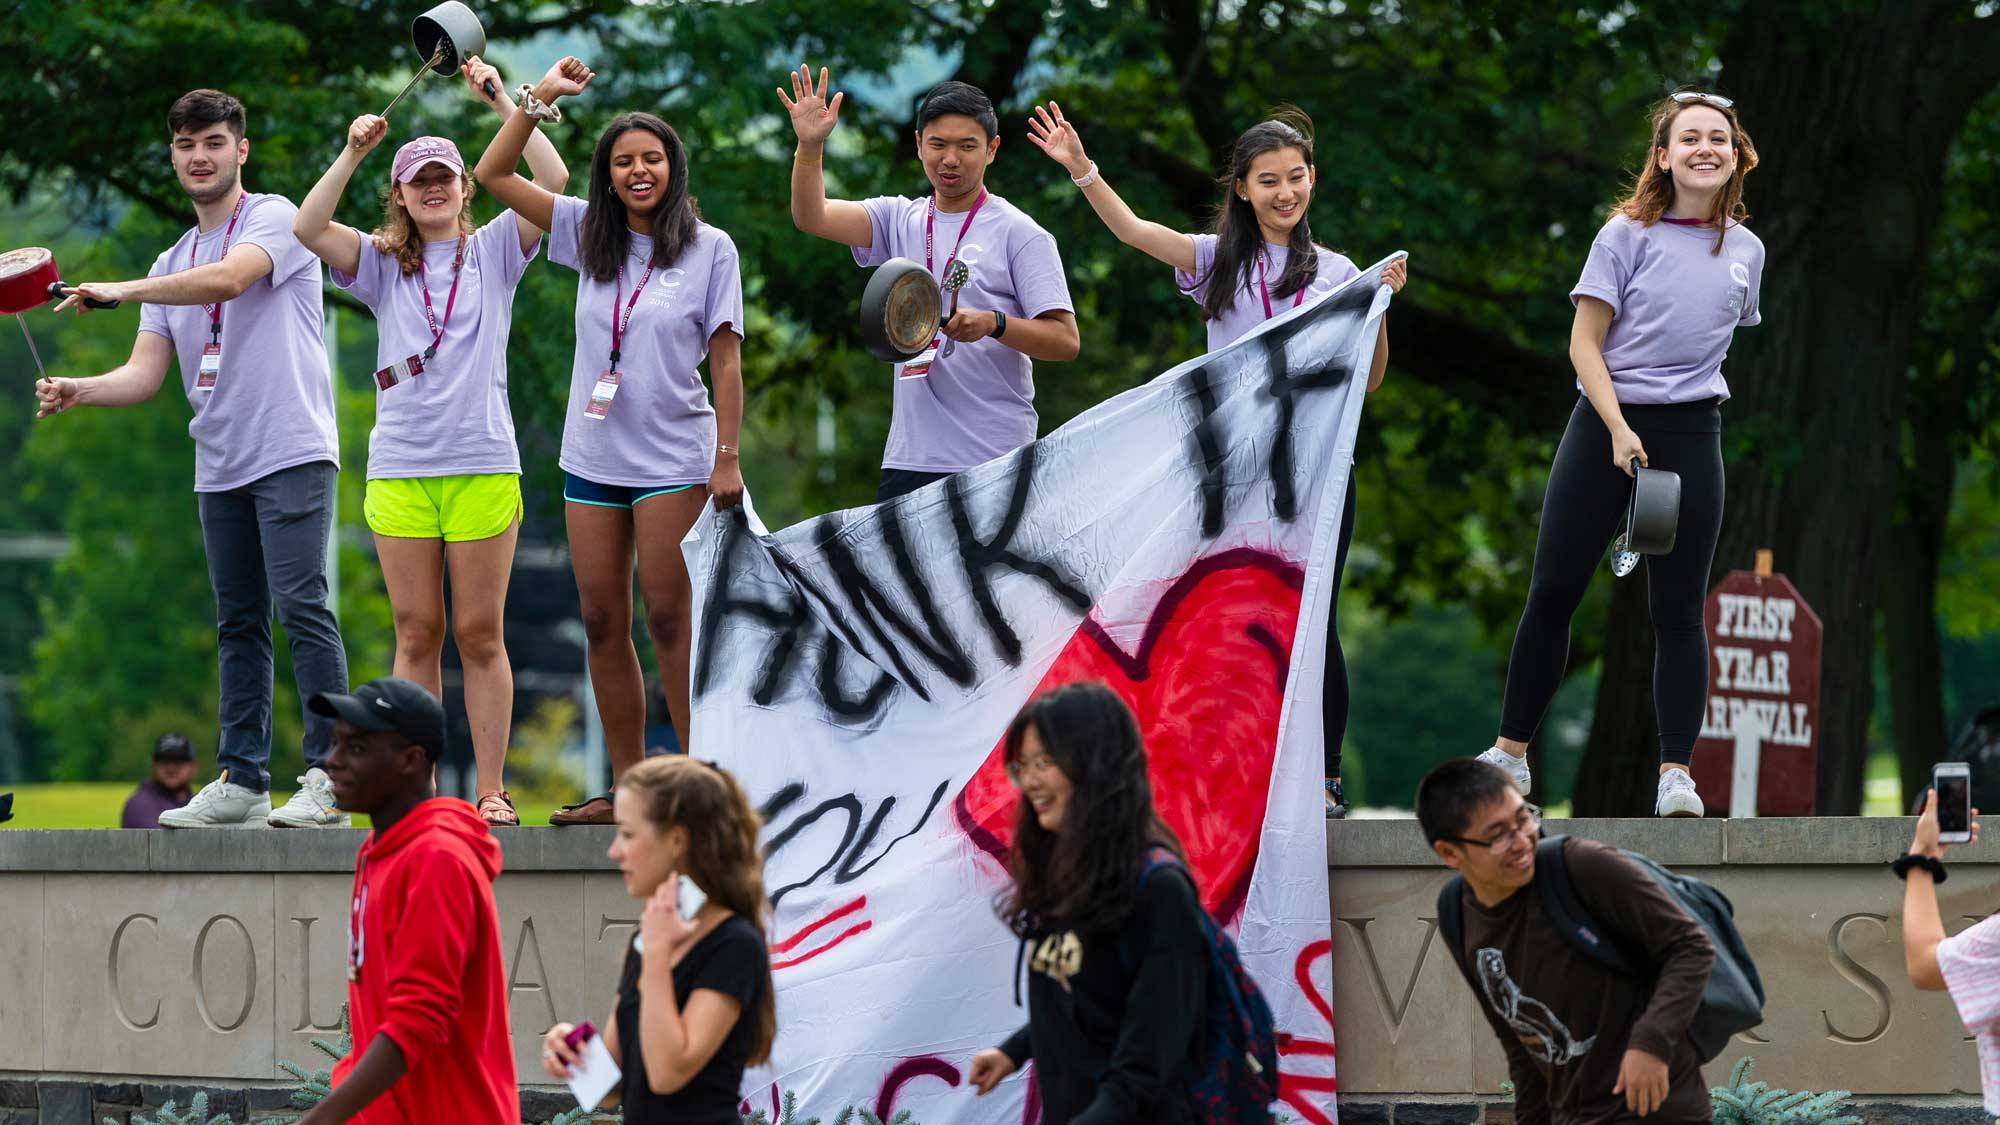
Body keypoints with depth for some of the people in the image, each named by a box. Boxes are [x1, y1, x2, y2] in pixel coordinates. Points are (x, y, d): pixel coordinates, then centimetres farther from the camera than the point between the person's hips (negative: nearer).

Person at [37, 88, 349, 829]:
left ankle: (327, 779, -13)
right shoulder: (172, 266, 18)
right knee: (238, 623, 8)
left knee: (301, 608, -13)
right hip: (221, 466, 7)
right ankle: (240, 782, 10)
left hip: (291, 453, -7)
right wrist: (78, 392, -9)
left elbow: (230, 277, -24)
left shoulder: (273, 218, -3)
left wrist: (122, 291, -27)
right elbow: (146, 374, 11)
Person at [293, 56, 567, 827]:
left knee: (480, 633, 0)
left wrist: (503, 103, -7)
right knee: (417, 634, 2)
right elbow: (308, 229, -4)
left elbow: (553, 181, -5)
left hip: (483, 466, -1)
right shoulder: (383, 264, 11)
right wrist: (353, 154, -11)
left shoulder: (494, 250, 8)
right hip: (400, 468, 1)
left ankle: (490, 790, 3)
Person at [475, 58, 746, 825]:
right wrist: (538, 100, -2)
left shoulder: (709, 249, -3)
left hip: (673, 459, -5)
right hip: (592, 458, 5)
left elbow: (726, 358, -3)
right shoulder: (590, 233, 8)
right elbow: (493, 175, 8)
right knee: (602, 623, 5)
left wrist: (727, 458, -8)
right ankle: (626, 785, 10)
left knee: (668, 618, -7)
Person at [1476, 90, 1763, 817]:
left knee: (1679, 609, 0)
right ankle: (1510, 751, 12)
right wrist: (1619, 429, -17)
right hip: (1605, 422, -2)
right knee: (1553, 592, 1)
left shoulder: (1745, 251, 7)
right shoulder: (1630, 234, -4)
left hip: (1691, 433, 2)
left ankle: (1676, 773, 1)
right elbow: (1585, 342, -6)